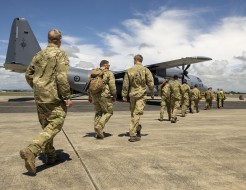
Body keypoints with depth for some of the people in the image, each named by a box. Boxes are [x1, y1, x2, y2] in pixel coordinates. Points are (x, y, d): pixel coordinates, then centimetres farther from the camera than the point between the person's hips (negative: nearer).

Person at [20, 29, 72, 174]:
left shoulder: (39, 55, 13)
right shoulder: (60, 54, -7)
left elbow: (28, 74, 16)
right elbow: (62, 78, -18)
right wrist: (67, 97, -14)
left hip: (40, 97, 8)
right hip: (54, 97, -7)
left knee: (46, 126, 15)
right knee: (55, 125, -4)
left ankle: (50, 155, 25)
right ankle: (32, 150, -20)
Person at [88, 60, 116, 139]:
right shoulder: (109, 73, -3)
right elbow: (112, 86, -10)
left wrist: (89, 96, 19)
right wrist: (114, 96, 0)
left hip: (94, 95, 6)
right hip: (104, 95, -6)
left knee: (98, 113, 15)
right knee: (108, 112, 9)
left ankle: (98, 133, 14)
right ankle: (99, 126, -8)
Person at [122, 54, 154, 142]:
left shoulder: (129, 70, 2)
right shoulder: (145, 70, -3)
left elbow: (125, 84, 1)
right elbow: (150, 83, -5)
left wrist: (124, 95, 7)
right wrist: (152, 93, 9)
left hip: (132, 94, 3)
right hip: (141, 95, -2)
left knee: (133, 113, 18)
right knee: (137, 114, -5)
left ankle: (137, 128, 34)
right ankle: (133, 134, -8)